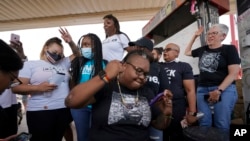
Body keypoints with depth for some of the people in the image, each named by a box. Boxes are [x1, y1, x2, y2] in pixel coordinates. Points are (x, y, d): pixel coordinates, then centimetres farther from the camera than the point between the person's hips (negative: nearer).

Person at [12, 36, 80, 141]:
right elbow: (16, 87, -3)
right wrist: (38, 88, -18)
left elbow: (77, 54, 23)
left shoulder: (63, 63, 16)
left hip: (64, 110, 4)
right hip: (40, 112, -4)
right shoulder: (30, 64, 3)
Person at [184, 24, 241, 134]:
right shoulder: (203, 50, 13)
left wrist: (219, 90, -16)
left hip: (224, 90, -4)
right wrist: (194, 36, 20)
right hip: (202, 90, 4)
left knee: (222, 124, -4)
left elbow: (233, 73, -8)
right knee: (204, 123, 3)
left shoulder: (229, 49, 0)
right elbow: (187, 52, 29)